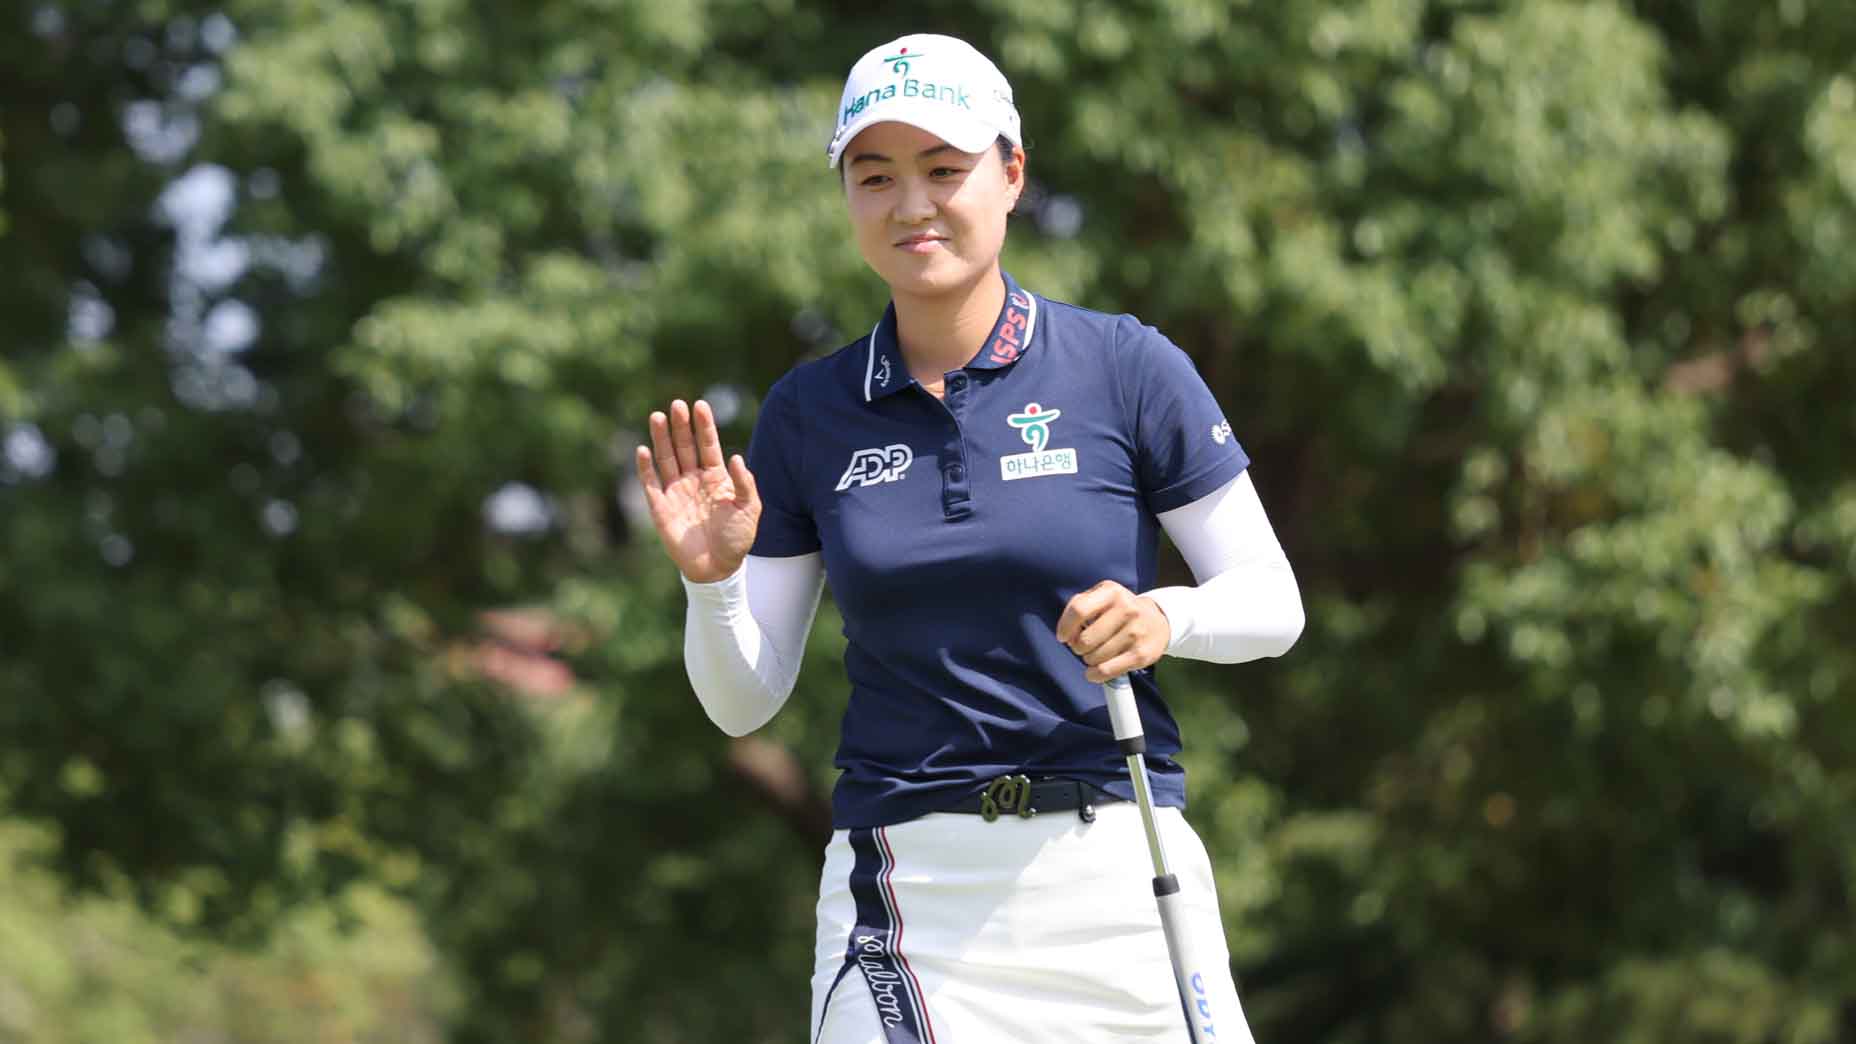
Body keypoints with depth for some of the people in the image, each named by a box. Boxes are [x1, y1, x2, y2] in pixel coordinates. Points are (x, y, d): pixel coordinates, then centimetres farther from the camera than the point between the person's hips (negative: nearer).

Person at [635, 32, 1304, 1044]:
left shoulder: (1125, 368, 1)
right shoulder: (810, 413, 8)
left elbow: (1272, 601, 4)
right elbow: (742, 701, 9)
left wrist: (1163, 619, -16)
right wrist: (710, 580, -10)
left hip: (1116, 875, -1)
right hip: (903, 890, 1)